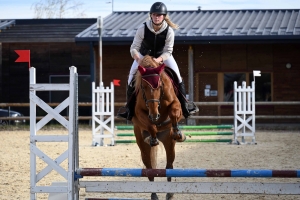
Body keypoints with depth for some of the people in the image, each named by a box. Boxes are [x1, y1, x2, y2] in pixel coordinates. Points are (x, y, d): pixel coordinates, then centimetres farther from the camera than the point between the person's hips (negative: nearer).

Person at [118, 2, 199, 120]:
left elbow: (168, 52, -21)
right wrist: (138, 60, -43)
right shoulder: (143, 29, -25)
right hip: (143, 55, 0)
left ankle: (184, 103, -2)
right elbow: (134, 48, -22)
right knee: (132, 77, -13)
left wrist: (158, 59, -41)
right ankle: (130, 108, -1)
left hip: (163, 55, 0)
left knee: (176, 75, -16)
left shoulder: (169, 31, -25)